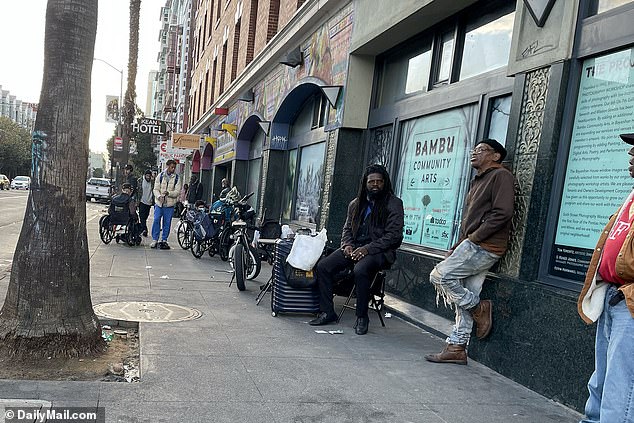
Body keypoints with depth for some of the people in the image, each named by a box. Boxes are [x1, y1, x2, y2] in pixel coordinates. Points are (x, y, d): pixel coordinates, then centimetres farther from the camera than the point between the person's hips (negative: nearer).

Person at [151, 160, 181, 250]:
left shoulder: (176, 177, 1)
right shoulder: (160, 176, 3)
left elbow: (177, 191, -3)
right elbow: (156, 189, 1)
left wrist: (169, 193, -20)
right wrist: (159, 196, -18)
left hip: (170, 204, 0)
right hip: (159, 203, 0)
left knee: (167, 222, 4)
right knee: (156, 220, -3)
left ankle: (164, 240, 15)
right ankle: (155, 240, 6)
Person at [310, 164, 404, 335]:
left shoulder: (393, 204, -3)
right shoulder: (356, 204, 15)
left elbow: (394, 236, -10)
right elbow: (347, 228, 21)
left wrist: (367, 249, -18)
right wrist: (347, 244, -2)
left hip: (379, 251, -6)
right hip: (354, 248, 6)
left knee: (360, 270, -36)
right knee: (323, 266, -13)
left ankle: (362, 317, -17)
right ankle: (327, 312, -2)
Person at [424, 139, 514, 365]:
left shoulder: (501, 175, -5)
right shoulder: (477, 181, 24)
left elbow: (502, 213, -17)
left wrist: (473, 238, -16)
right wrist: (457, 247, 11)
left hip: (484, 246, -9)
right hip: (473, 246, 9)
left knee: (440, 275, -14)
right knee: (465, 298, 7)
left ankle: (479, 308, 1)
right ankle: (456, 348, 12)